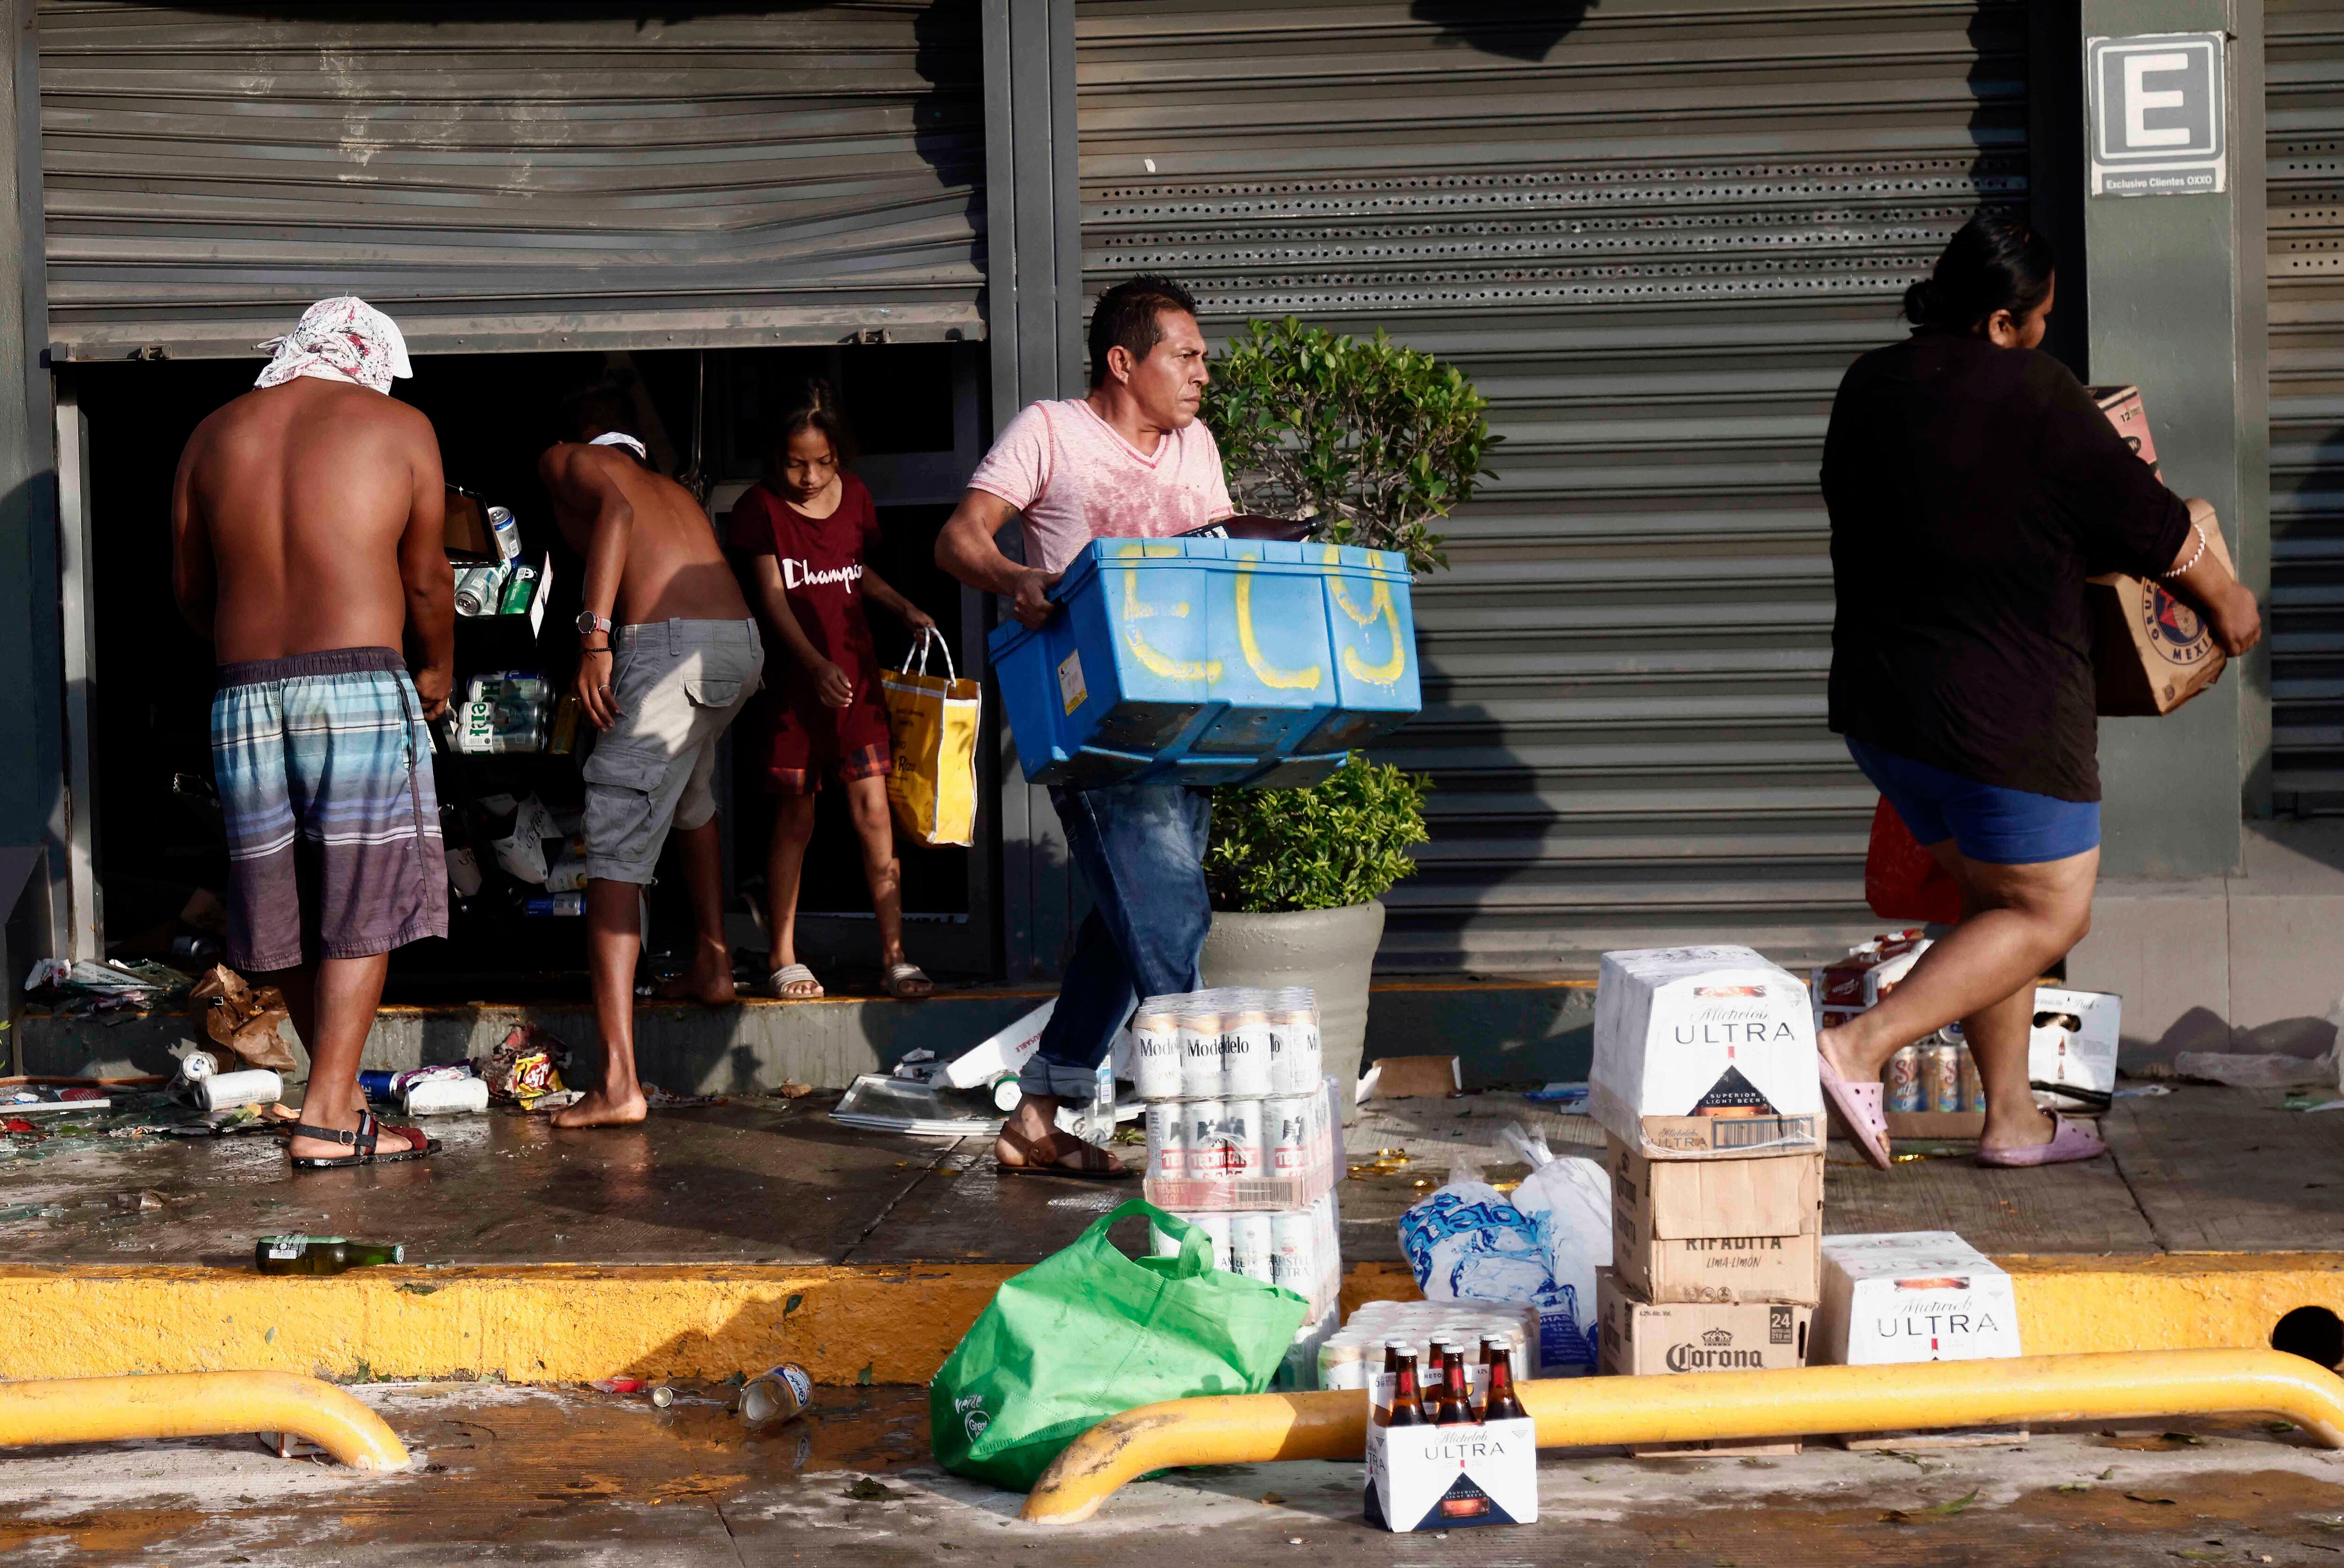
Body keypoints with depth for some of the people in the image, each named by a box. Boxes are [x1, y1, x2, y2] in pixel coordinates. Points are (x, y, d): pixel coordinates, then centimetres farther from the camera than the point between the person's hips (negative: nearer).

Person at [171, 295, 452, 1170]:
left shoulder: (214, 436, 14)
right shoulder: (397, 427, 4)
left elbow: (189, 590, 17)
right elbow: (426, 581, 8)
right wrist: (440, 671, 25)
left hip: (245, 695, 4)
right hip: (360, 686, -4)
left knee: (286, 906, 12)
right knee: (362, 908, -2)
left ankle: (339, 1093, 24)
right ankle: (327, 1118, -7)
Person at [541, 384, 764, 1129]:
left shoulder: (567, 460, 15)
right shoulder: (676, 491, 34)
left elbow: (614, 509, -6)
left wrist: (594, 637, -15)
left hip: (669, 644, -7)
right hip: (743, 646, 7)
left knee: (616, 856, -7)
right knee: (691, 795, 37)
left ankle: (619, 1081, -16)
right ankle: (712, 963, 39)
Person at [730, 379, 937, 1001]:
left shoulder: (855, 497, 7)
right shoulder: (761, 506, -5)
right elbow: (772, 596, -12)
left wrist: (905, 609, 7)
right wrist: (815, 664, -24)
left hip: (856, 675, 3)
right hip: (794, 681, -3)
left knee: (873, 813, -3)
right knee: (794, 818, 3)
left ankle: (894, 957, 0)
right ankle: (784, 960, 13)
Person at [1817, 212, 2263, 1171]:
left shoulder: (1868, 387, 5)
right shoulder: (2035, 396, -16)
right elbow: (2148, 522, -6)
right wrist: (2226, 600, 11)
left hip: (1878, 701, 8)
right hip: (2003, 714, -8)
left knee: (1994, 899, 19)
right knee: (2047, 914, 5)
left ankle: (2011, 1118, 21)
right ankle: (1861, 1048, -7)